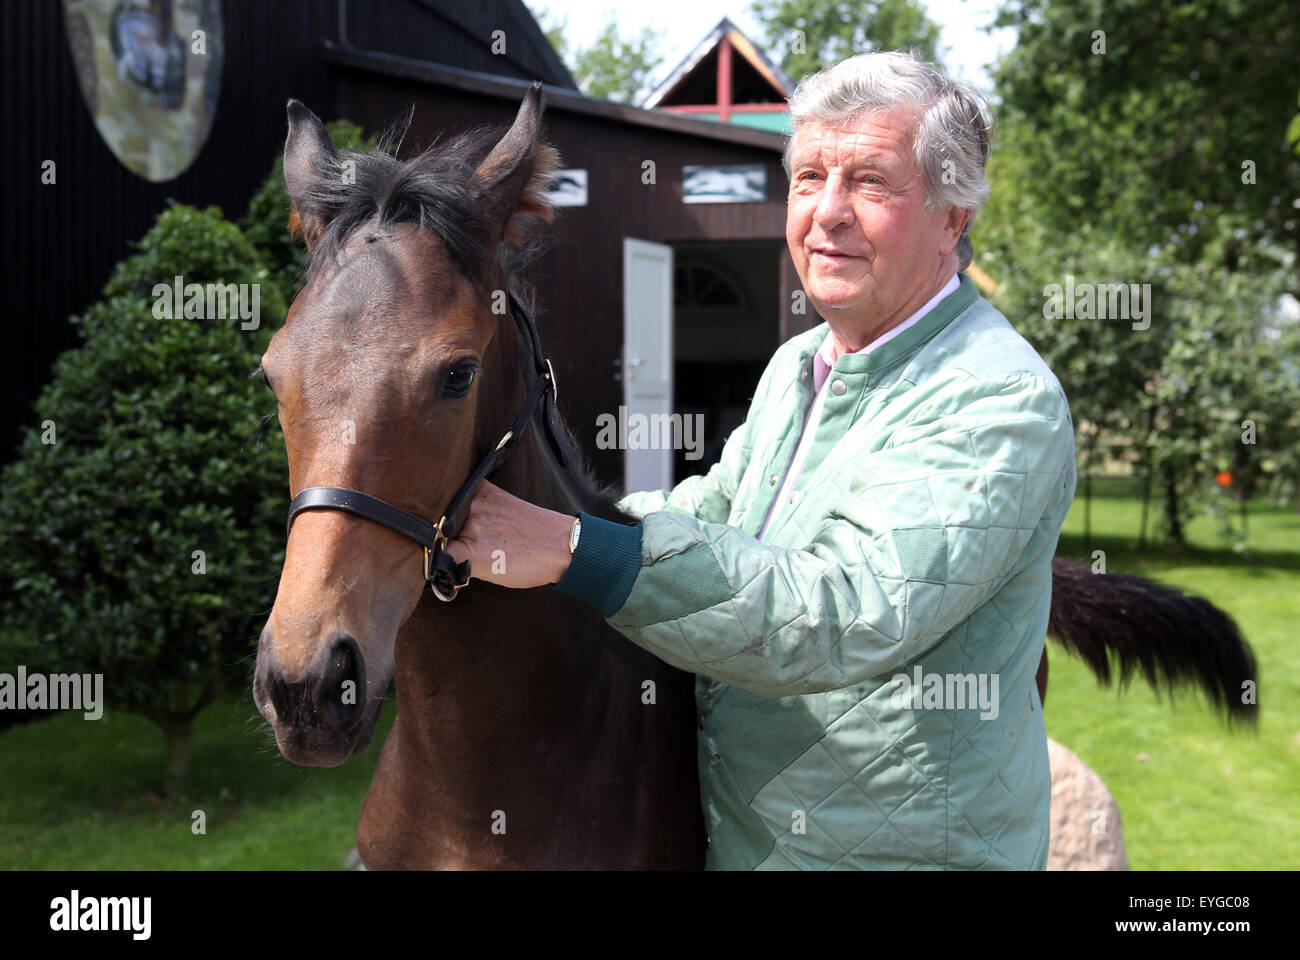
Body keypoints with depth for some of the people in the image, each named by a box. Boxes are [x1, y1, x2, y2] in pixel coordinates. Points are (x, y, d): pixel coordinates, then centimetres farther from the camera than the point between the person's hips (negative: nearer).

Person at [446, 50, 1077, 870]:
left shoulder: (1004, 400, -23)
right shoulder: (797, 366, 7)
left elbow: (851, 620, -34)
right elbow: (712, 510, 18)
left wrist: (574, 550, -39)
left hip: (902, 847, -8)